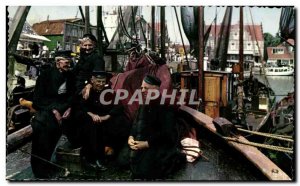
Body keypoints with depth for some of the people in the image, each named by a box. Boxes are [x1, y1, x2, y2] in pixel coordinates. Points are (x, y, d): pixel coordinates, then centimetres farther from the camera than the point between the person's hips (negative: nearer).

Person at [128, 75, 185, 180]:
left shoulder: (165, 106, -16)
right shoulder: (144, 105, 9)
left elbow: (166, 133, -21)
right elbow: (136, 123, 13)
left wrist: (147, 143, -23)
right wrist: (131, 137, -6)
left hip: (162, 143, -7)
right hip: (143, 140, 7)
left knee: (144, 170, -21)